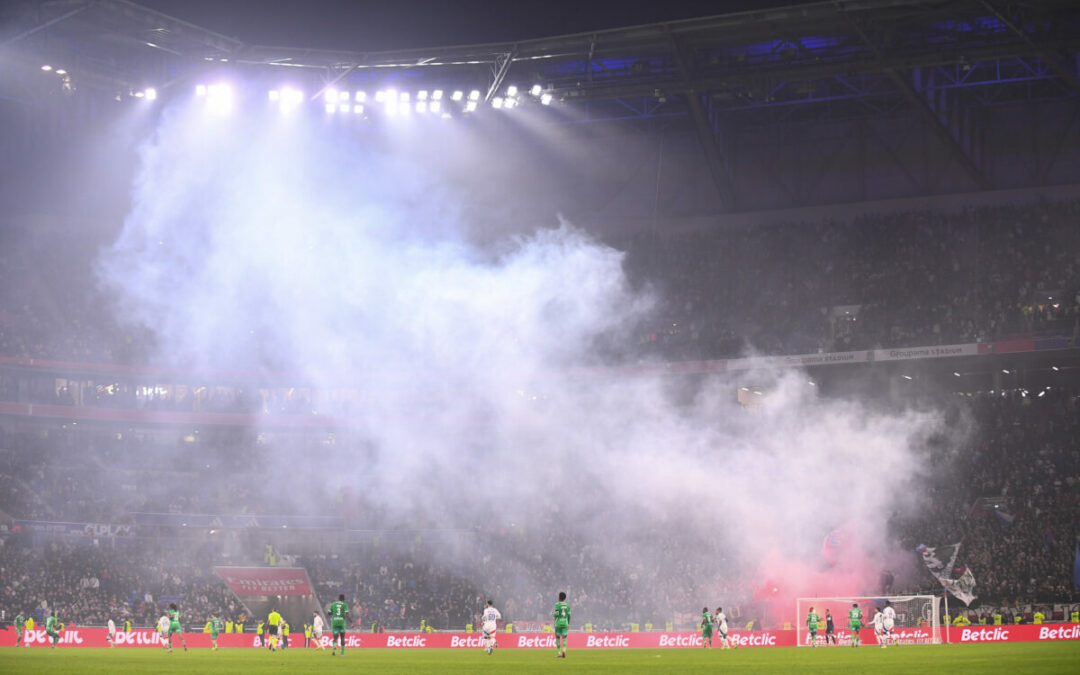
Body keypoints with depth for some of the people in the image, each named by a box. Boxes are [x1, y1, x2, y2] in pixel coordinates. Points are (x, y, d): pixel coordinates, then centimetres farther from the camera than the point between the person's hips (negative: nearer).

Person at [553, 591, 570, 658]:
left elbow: (556, 614, -13)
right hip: (565, 623, 3)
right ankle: (564, 650, -24)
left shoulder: (557, 604, -7)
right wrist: (568, 624, 15)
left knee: (557, 638, 8)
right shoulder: (567, 605, 6)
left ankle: (559, 653, 9)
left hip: (558, 623, -3)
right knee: (564, 638, 1)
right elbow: (569, 615, 7)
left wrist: (553, 615, 11)